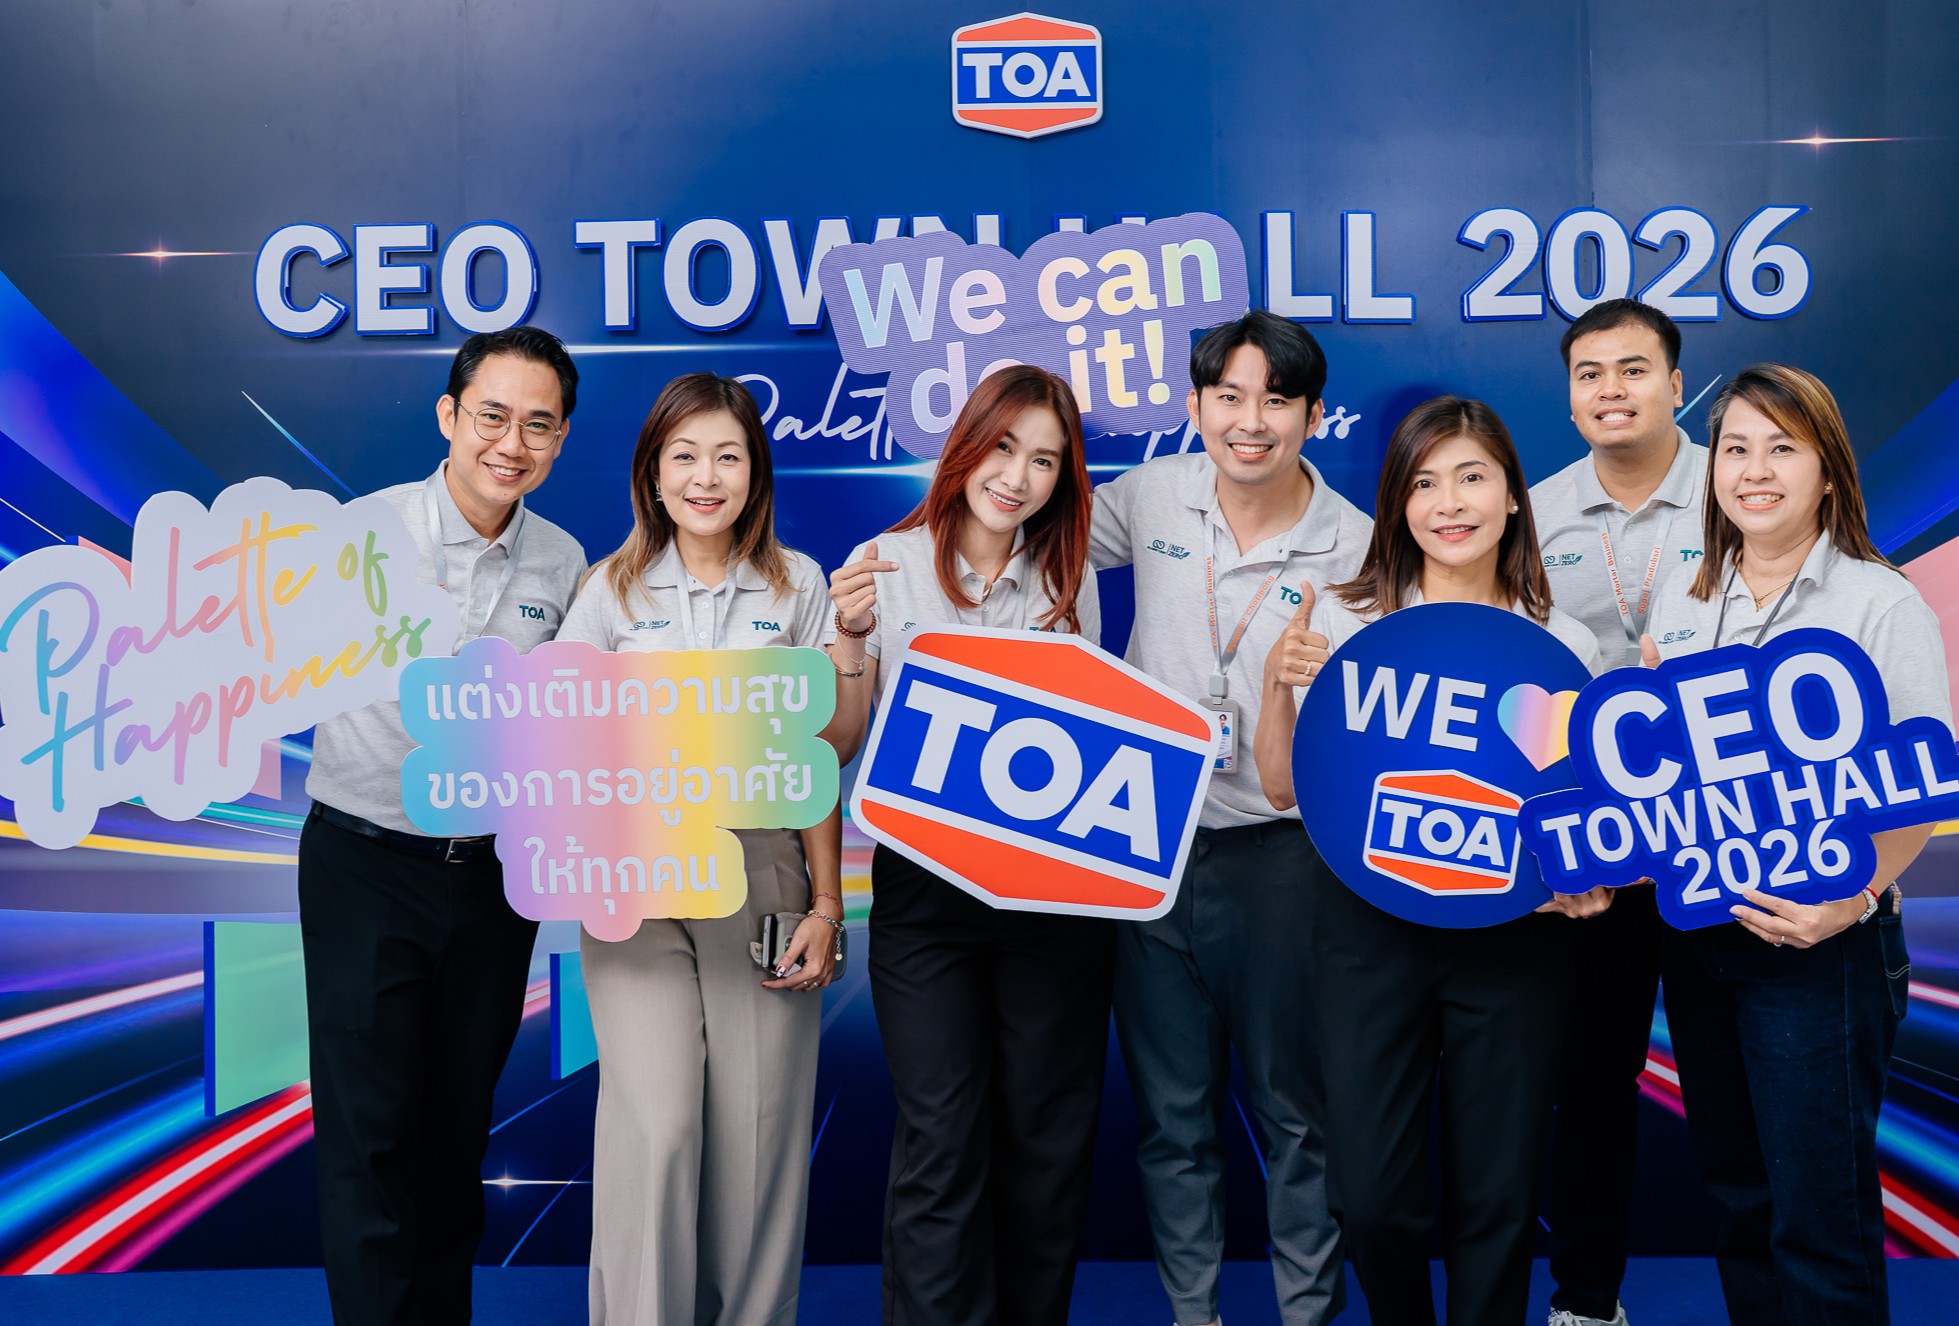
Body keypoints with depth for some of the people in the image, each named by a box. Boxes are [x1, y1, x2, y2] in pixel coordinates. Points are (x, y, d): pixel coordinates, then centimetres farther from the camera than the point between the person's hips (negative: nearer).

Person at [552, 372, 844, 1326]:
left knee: (758, 1121, 2)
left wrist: (826, 904, 2)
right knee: (654, 1121, -9)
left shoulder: (799, 586, 6)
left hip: (762, 867, 0)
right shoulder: (614, 588, 7)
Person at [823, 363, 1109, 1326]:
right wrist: (849, 638, -16)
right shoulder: (885, 567, 1)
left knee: (1048, 1135, 9)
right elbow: (842, 746, -1)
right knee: (941, 1144, -2)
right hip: (924, 886, -2)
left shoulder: (1069, 582, 8)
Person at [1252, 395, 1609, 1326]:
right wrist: (1279, 684, -14)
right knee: (1373, 1199, 2)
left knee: (1498, 1195, 8)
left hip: (1513, 932, 1)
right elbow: (1283, 788, 2)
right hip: (1372, 925, -1)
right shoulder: (1343, 621, 1)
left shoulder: (1562, 647, 4)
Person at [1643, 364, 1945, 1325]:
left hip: (1822, 945, -5)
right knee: (1737, 1189, 16)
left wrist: (1850, 898, -21)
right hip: (1694, 931, 5)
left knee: (1818, 1210, 0)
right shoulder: (1684, 607, 10)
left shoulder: (1882, 604, -6)